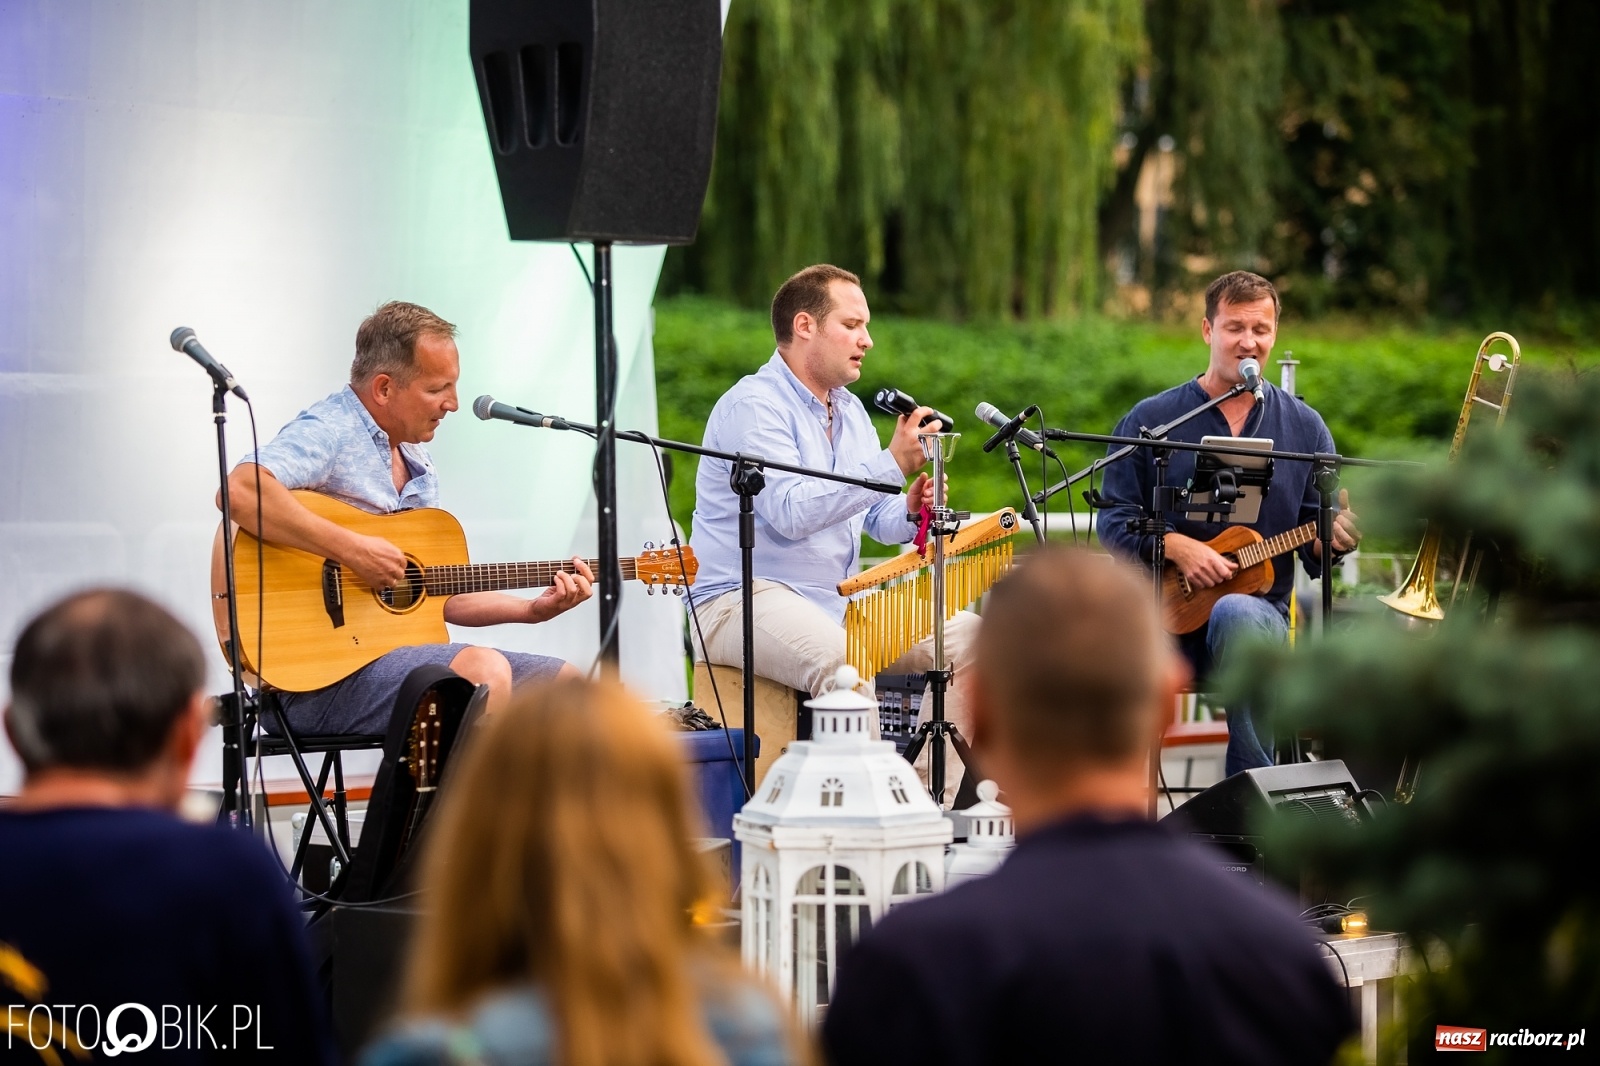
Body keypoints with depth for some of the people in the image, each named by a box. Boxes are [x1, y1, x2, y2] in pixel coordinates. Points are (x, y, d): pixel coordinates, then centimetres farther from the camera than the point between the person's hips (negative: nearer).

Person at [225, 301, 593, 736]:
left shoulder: (416, 463, 19)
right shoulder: (328, 433, -10)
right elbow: (240, 491, -31)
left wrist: (534, 609, 11)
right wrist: (352, 549, -27)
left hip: (401, 648, 10)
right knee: (484, 670, -32)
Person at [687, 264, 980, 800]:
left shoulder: (850, 410, 17)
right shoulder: (753, 406, -12)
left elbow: (875, 518, 20)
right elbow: (791, 512, -25)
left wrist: (909, 511, -5)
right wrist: (891, 464, -27)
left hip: (839, 604, 9)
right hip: (745, 601, -9)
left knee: (966, 635, -6)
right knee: (841, 657, -38)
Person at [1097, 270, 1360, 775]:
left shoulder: (1303, 427, 10)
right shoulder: (1150, 420, 7)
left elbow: (1315, 543, 12)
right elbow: (1114, 521, 3)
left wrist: (1333, 539, -12)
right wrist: (1176, 546, -14)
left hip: (1259, 607, 0)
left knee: (1236, 614, -38)